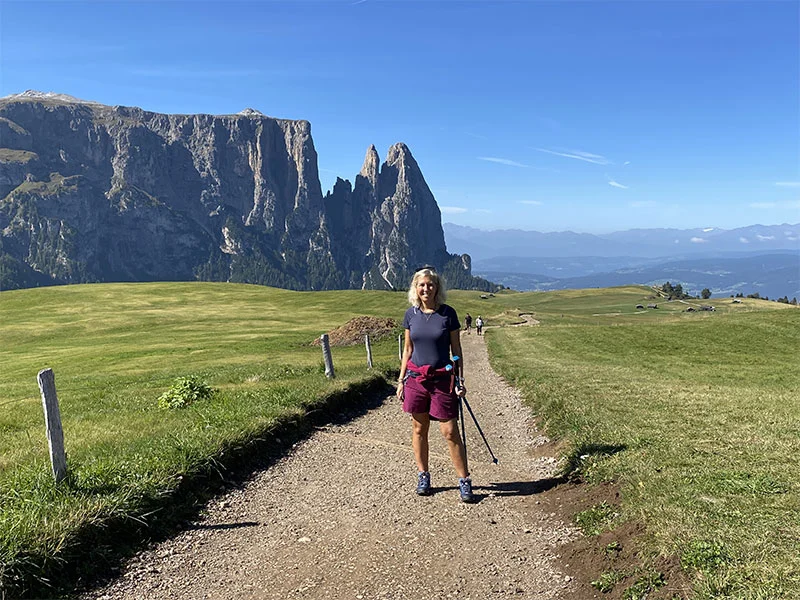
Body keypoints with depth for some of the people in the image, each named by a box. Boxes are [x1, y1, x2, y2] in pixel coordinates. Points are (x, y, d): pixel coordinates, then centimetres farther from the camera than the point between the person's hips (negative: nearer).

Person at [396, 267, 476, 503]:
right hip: (416, 377, 3)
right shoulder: (411, 314, 3)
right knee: (419, 429, 10)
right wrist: (401, 380, 9)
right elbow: (408, 349, 10)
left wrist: (460, 380, -3)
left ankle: (464, 480, 11)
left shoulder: (448, 313, -5)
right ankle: (423, 476, 26)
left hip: (442, 378, -3)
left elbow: (456, 350, 0)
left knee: (450, 432, -2)